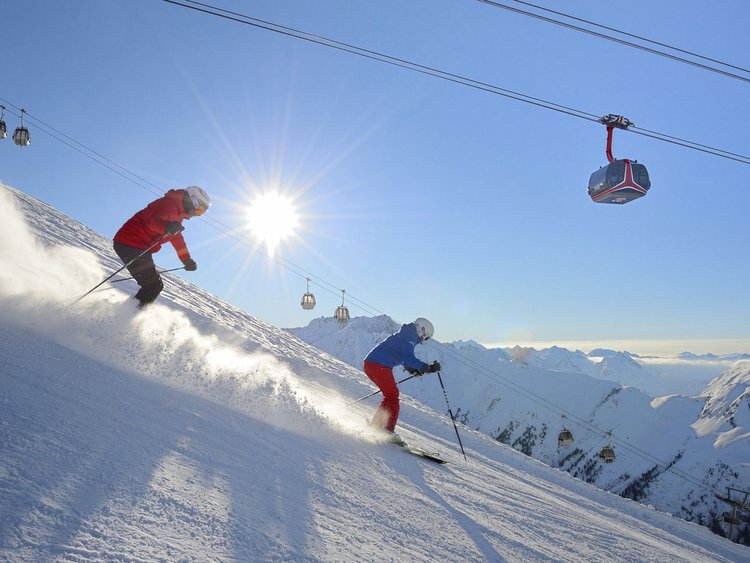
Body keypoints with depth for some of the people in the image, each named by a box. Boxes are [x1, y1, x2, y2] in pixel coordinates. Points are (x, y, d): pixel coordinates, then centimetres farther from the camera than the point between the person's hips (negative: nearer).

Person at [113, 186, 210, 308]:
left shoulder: (177, 212, 21)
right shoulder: (169, 204, -12)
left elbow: (177, 238, 32)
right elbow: (151, 220, -30)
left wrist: (187, 260, 34)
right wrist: (166, 227, -50)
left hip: (140, 247, 10)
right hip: (130, 245, -10)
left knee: (155, 285, 14)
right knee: (153, 285, -12)